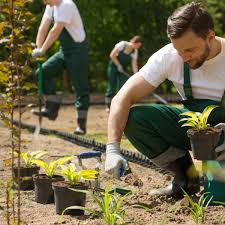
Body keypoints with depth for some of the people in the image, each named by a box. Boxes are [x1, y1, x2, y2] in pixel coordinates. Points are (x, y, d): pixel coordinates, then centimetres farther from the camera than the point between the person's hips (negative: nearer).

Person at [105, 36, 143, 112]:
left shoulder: (135, 51, -5)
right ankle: (109, 106, 5)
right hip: (114, 66, -4)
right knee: (112, 87, -5)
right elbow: (112, 55, -19)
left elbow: (134, 65, -8)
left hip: (123, 69, 4)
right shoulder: (122, 44, -19)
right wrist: (118, 65, -19)